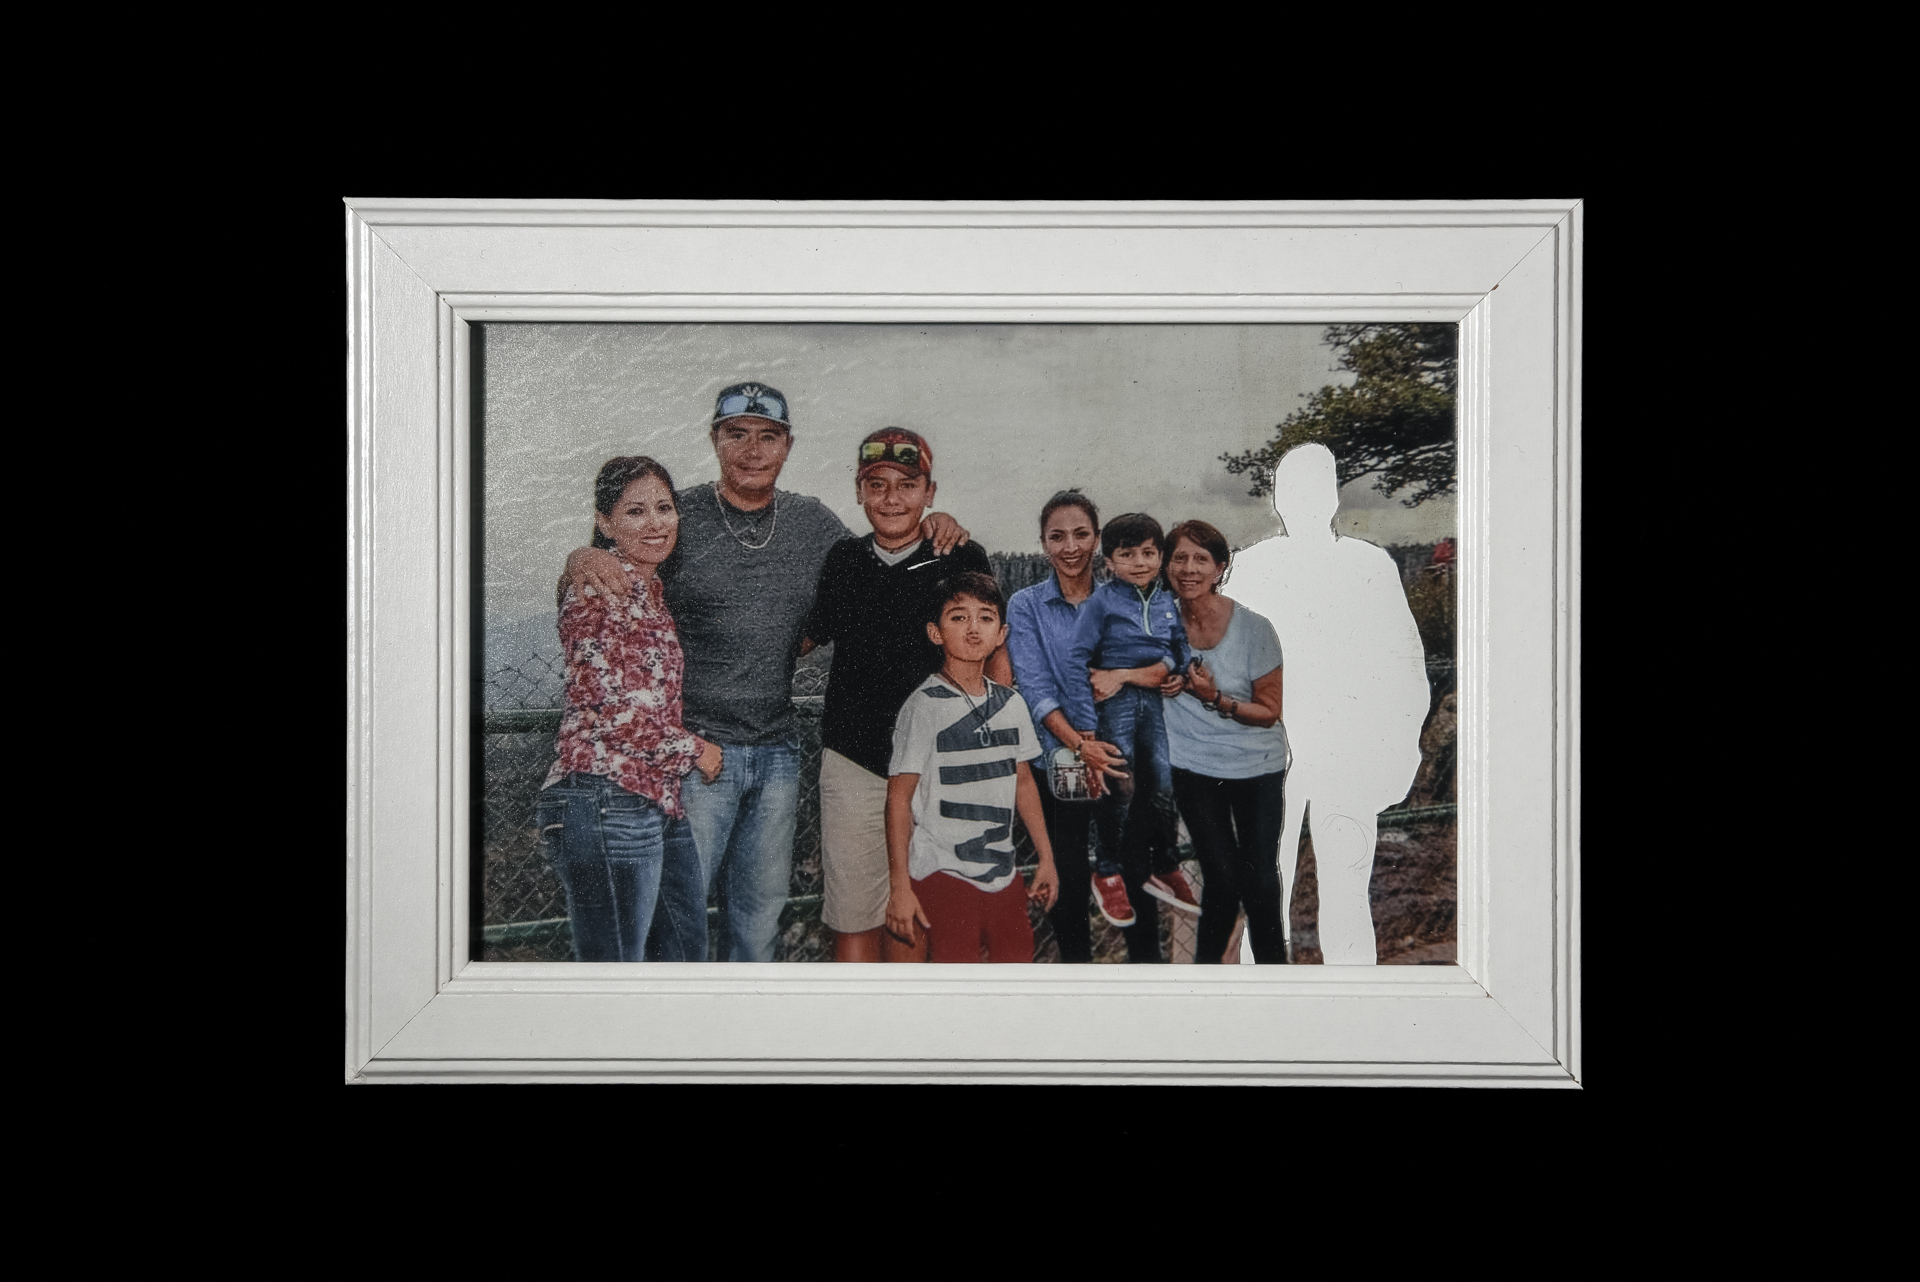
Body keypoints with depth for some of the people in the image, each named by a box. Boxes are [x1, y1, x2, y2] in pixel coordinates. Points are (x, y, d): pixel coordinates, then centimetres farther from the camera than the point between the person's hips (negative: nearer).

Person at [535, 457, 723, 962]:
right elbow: (610, 709, -17)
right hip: (607, 801, -10)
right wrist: (694, 749, -6)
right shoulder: (598, 586, -9)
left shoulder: (653, 590, 18)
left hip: (661, 803, 10)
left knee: (689, 953, 15)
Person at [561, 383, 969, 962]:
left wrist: (933, 536, 2)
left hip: (777, 751, 5)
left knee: (762, 907, 15)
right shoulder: (678, 515, -6)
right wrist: (581, 561, -28)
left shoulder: (813, 521, 7)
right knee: (678, 913, -2)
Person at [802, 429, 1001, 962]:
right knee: (855, 922, 2)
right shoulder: (842, 561, 6)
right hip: (853, 763, 1)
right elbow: (798, 641, 18)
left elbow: (996, 660, 5)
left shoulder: (963, 562, 0)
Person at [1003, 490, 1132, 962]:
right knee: (1069, 876, 3)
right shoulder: (1026, 606, 3)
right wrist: (1079, 744, -19)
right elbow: (1035, 688, -7)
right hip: (1059, 759, -1)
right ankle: (1076, 963, 19)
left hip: (1119, 753, 1)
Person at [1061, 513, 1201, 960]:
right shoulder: (1102, 601, -3)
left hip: (1155, 701, 4)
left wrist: (1124, 675, -11)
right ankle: (1108, 871, 4)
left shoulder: (1167, 602, 10)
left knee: (1162, 785, -2)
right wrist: (1084, 725, -14)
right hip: (1114, 704, -4)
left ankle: (1162, 868, 16)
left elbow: (1178, 657, 4)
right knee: (1121, 785, -12)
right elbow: (1077, 661, -8)